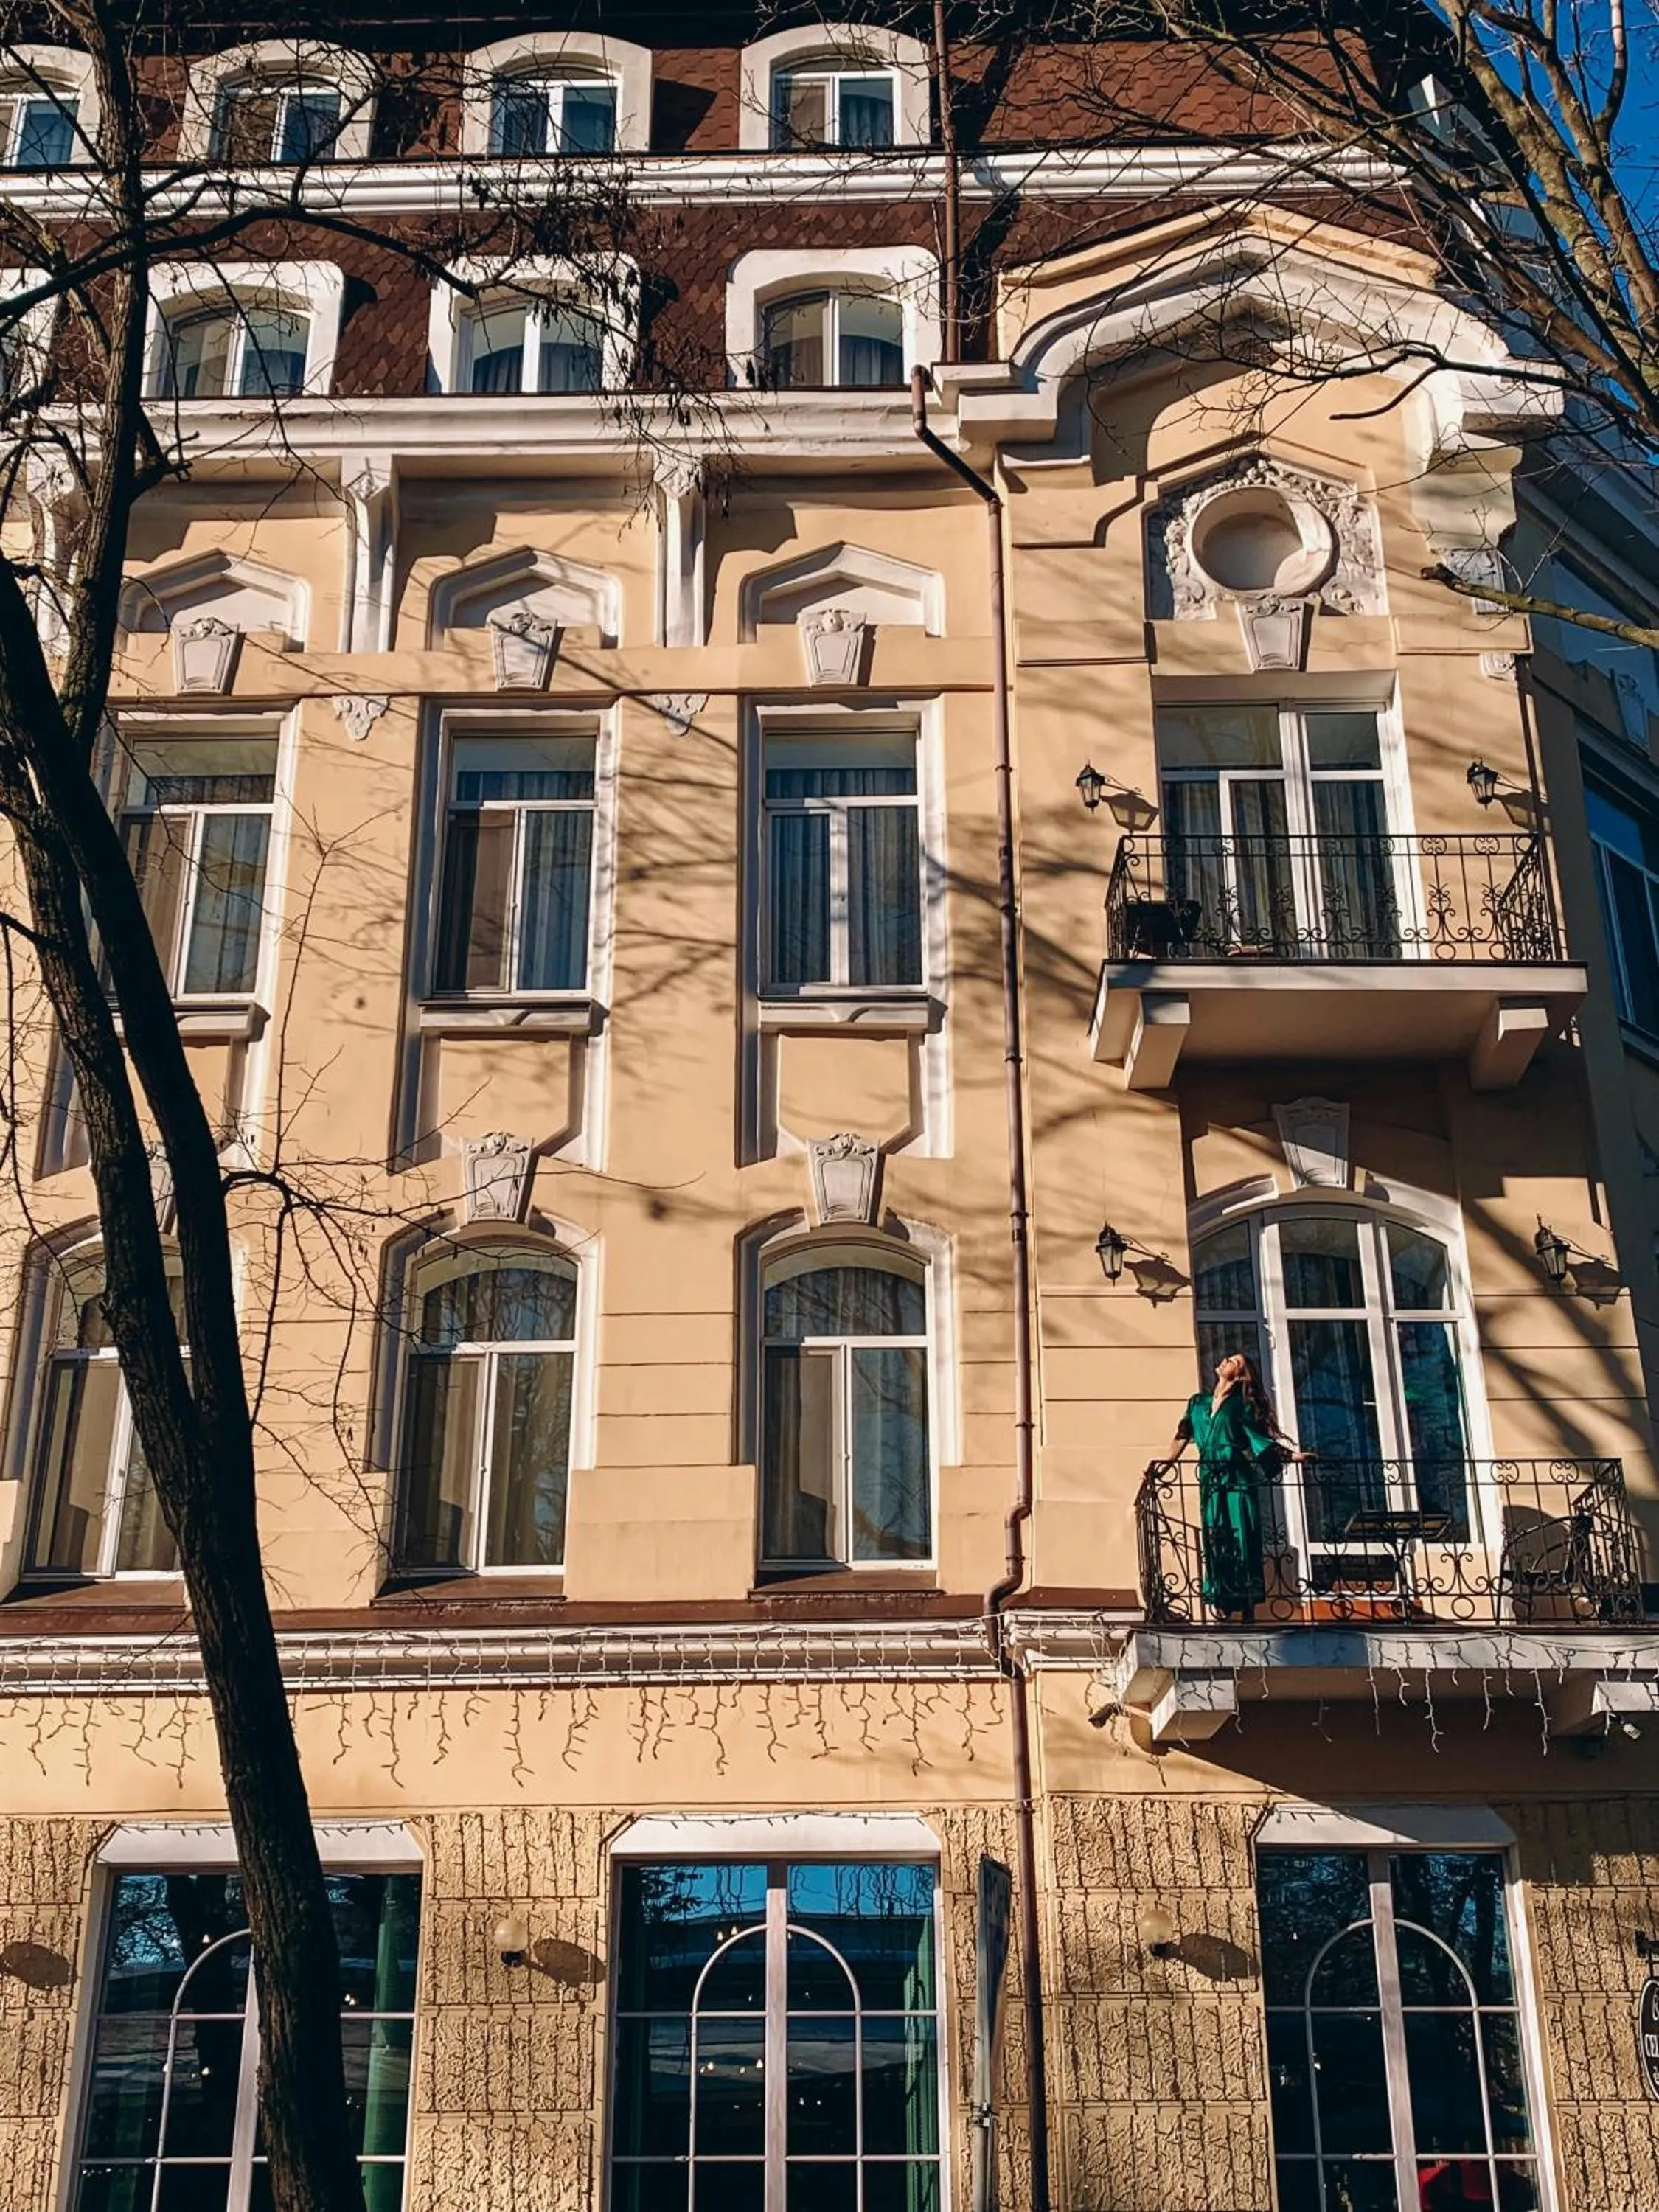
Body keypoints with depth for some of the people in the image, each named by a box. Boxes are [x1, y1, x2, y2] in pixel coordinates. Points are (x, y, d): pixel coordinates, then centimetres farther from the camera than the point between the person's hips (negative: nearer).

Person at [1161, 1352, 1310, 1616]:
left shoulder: (1242, 1405, 7)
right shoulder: (1198, 1402, 17)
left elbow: (1260, 1438, 2)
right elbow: (1183, 1436, 14)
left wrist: (1291, 1456, -10)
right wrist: (1166, 1465, 4)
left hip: (1237, 1478, -3)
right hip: (1210, 1478, 3)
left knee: (1242, 1538, -6)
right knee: (1216, 1541, -2)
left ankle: (1248, 1611, -6)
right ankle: (1223, 1609, -2)